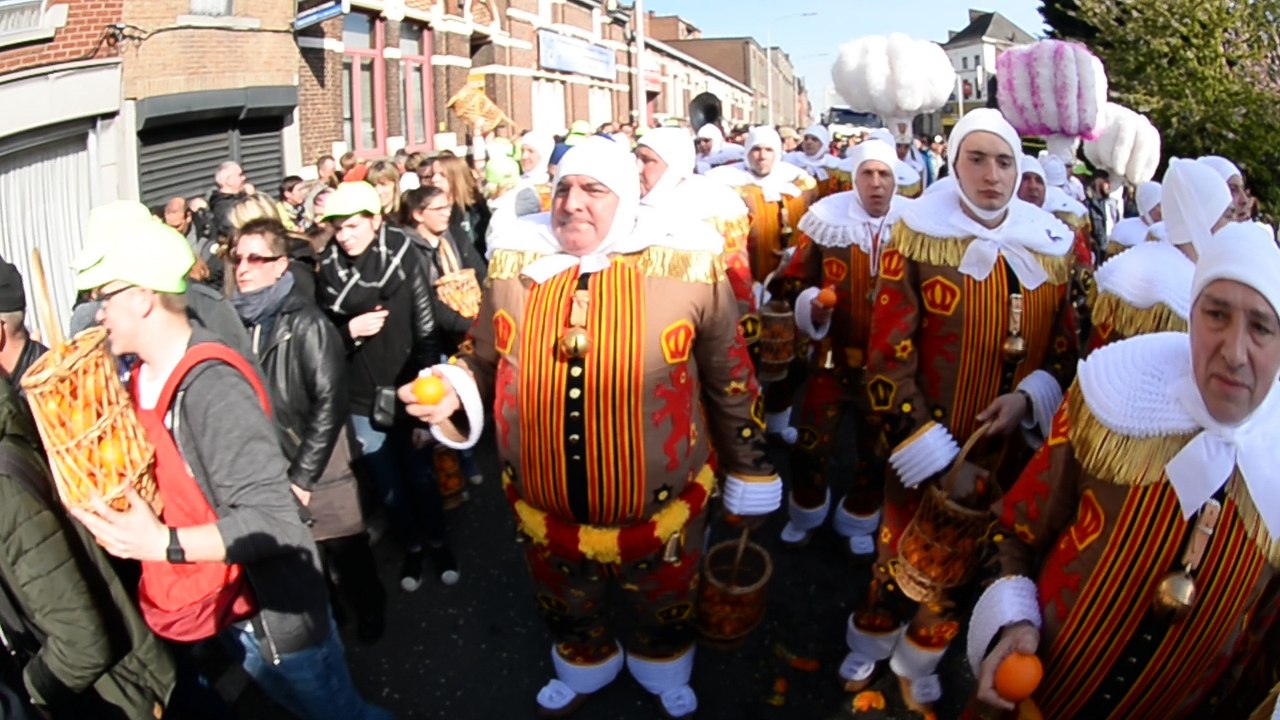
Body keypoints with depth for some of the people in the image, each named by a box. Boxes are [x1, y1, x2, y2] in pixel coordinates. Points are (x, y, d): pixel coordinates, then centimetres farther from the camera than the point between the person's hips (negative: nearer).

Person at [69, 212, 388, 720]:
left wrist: (163, 543, -37)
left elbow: (271, 517, -30)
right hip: (229, 610, 9)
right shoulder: (143, 379, 2)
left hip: (274, 611, -8)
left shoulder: (210, 384, -26)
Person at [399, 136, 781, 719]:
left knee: (663, 612, 26)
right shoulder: (514, 265, -6)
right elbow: (483, 358, 7)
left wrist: (748, 474, 2)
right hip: (545, 510, 3)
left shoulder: (687, 267, -14)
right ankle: (584, 671, 63)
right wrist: (453, 392, -15)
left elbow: (730, 381, -5)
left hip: (660, 511, -2)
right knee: (566, 612, 29)